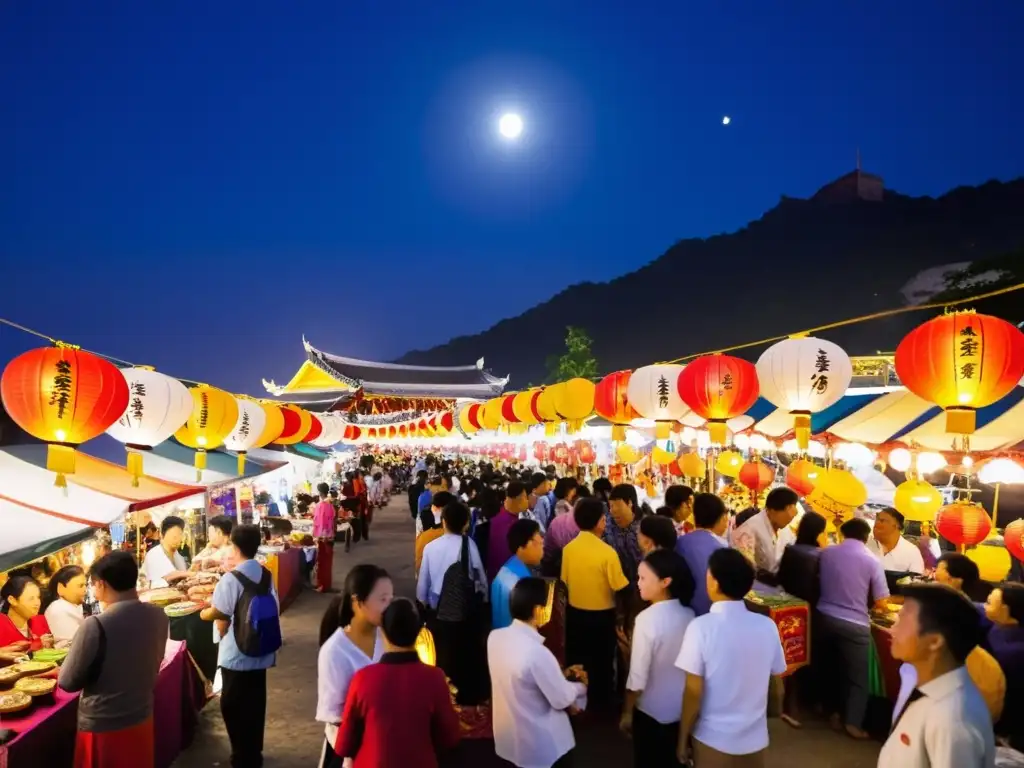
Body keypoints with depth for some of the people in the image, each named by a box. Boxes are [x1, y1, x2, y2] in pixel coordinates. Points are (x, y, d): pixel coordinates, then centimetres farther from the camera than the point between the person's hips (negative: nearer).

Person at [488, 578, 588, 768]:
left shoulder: (495, 637, -11)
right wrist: (581, 687, 1)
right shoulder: (537, 652, -33)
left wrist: (560, 676, 5)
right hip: (543, 746, -6)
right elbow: (562, 699, -19)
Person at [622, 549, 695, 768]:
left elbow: (638, 676, -22)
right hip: (683, 707, 5)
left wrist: (627, 712, -8)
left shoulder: (647, 618, -27)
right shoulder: (688, 614, -9)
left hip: (651, 710, -5)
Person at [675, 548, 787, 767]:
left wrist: (682, 739, -2)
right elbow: (776, 687, 3)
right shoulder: (768, 626, -8)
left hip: (713, 739, -3)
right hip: (756, 738, 4)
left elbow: (694, 692, -16)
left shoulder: (701, 627, -20)